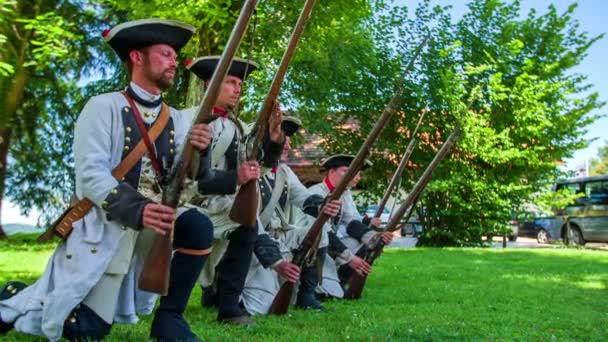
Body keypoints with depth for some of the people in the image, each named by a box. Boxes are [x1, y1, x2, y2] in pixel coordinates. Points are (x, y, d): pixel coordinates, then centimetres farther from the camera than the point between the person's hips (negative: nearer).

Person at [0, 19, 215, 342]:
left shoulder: (176, 119, 6)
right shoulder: (104, 107, -8)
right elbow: (90, 173, -19)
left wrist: (197, 152, -24)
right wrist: (136, 210, -34)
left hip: (155, 218, 5)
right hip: (102, 224, -4)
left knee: (199, 227, -24)